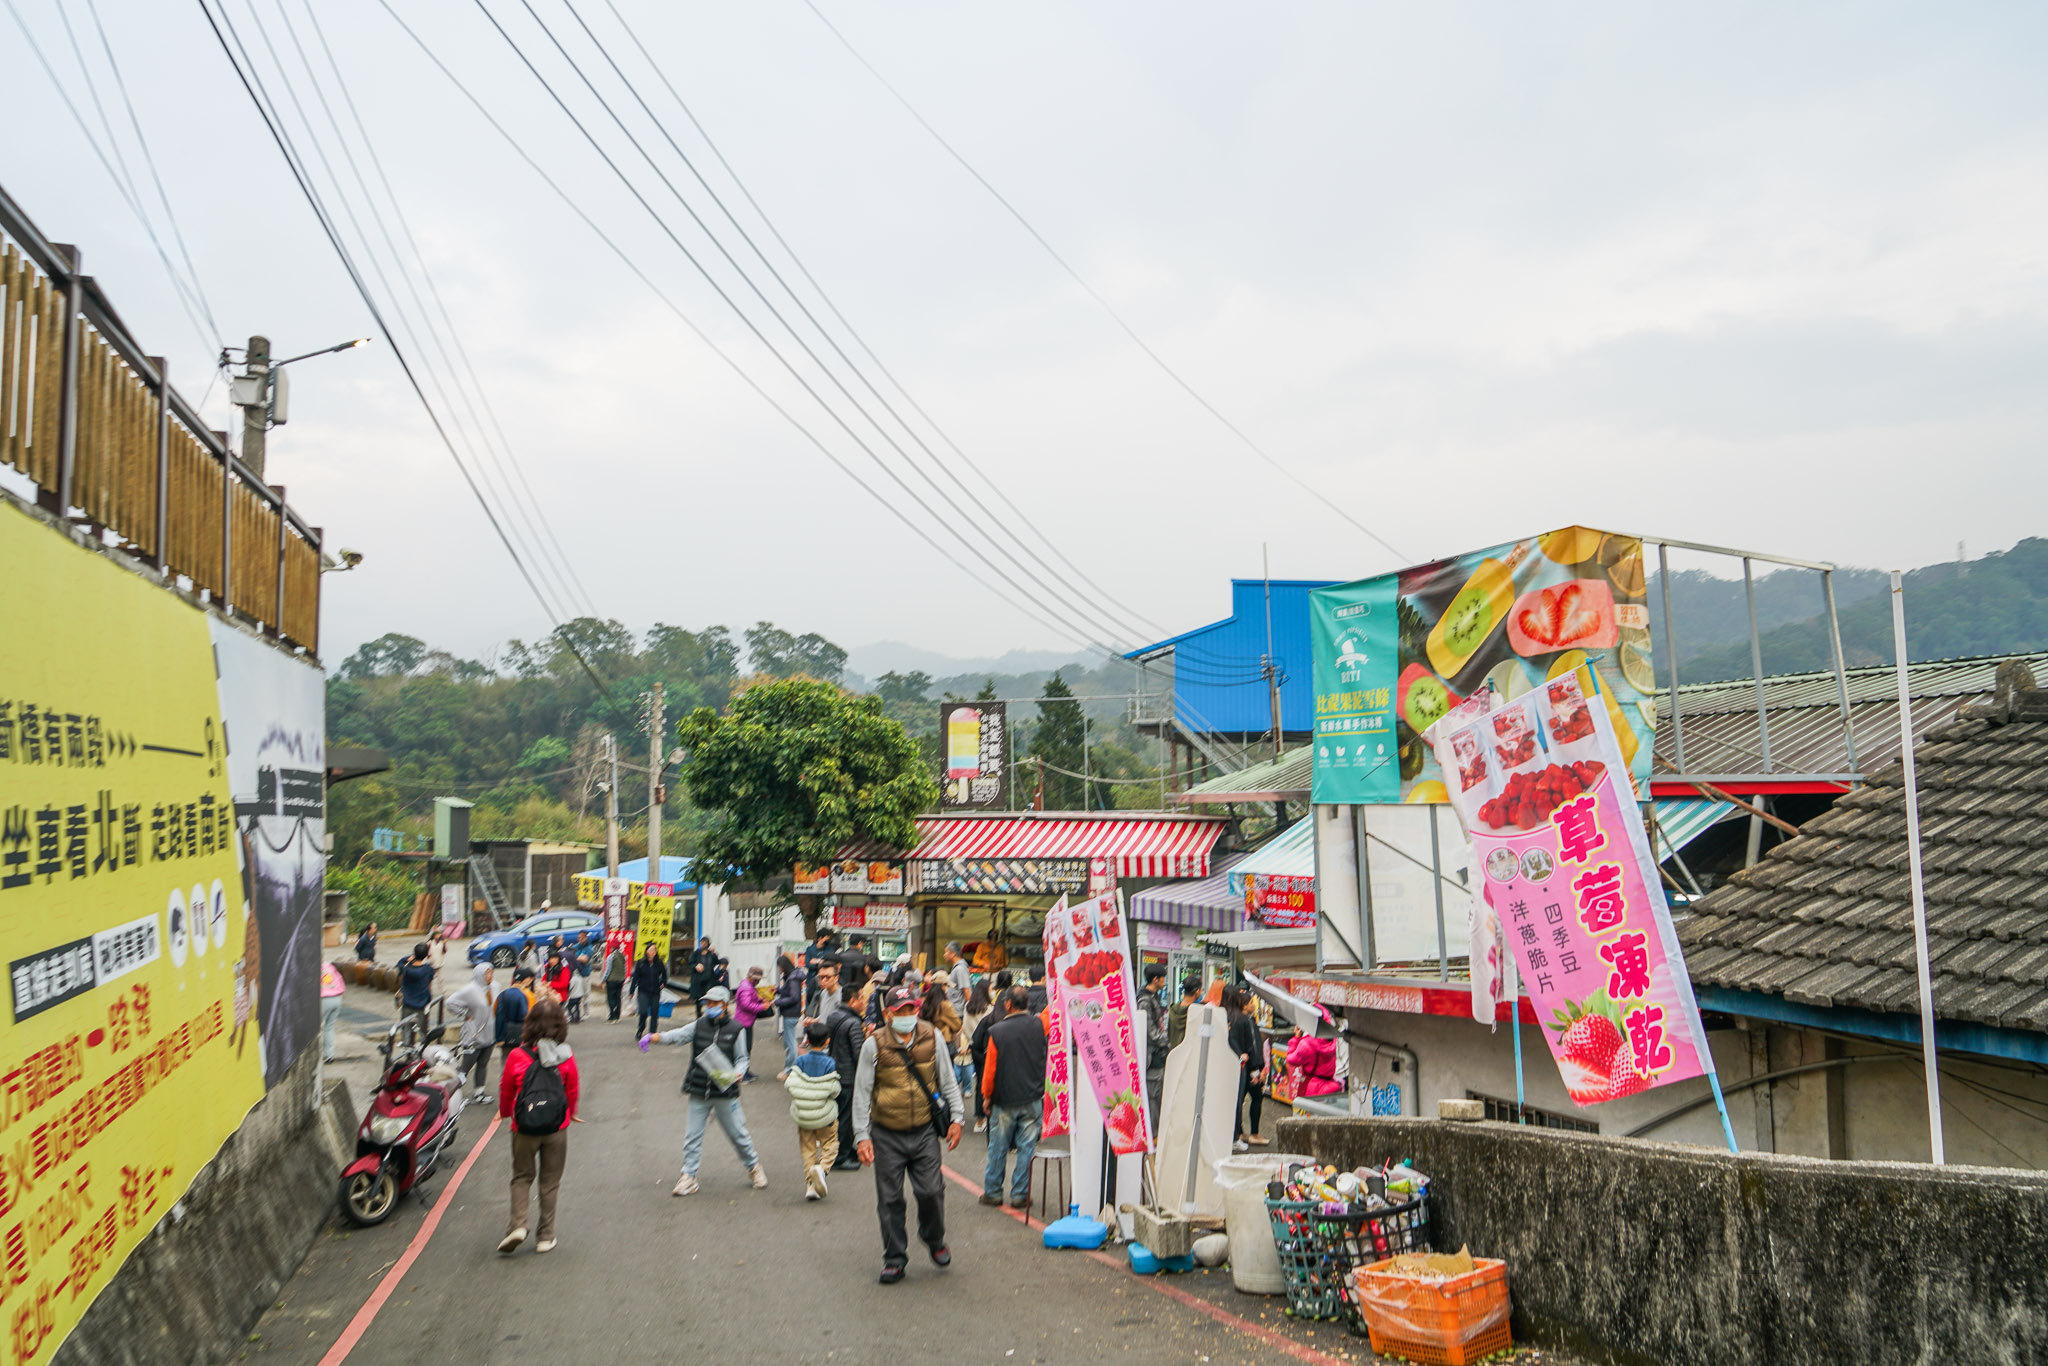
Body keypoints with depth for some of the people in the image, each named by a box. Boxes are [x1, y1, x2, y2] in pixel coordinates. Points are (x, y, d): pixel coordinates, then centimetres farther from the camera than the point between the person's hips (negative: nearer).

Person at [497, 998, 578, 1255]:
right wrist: (570, 1115, 23)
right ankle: (545, 1236, 17)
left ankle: (517, 1224, -2)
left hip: (524, 1128, 0)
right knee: (550, 1181, 13)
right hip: (556, 1128, 0)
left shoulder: (517, 1056, -11)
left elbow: (505, 1091, 2)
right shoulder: (566, 1058, -10)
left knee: (521, 1177, 17)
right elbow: (572, 1093, 2)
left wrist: (505, 1114, 22)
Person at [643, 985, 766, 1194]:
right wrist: (653, 1037, -27)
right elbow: (677, 1035, -10)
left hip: (725, 1093, -2)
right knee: (693, 1136, 4)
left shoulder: (735, 1030, -1)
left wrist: (737, 1073, -15)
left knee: (738, 1133, 8)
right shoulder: (699, 1025, 3)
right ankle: (688, 1177, 15)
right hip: (699, 1092, 2)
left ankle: (753, 1167, 28)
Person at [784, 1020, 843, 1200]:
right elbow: (835, 1090, -13)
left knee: (807, 1149, 14)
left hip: (802, 1115, 2)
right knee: (830, 1145, 12)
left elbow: (789, 1084, -9)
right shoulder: (829, 1063, -12)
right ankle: (822, 1167, -17)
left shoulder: (800, 1060, -6)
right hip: (825, 1115, -2)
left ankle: (810, 1185, 9)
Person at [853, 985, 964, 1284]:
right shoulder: (874, 1046, -7)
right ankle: (895, 1259, 21)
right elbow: (861, 1093, -1)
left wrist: (955, 1118, 5)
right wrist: (862, 1136, -5)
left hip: (924, 1131, 1)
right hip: (886, 1135, -1)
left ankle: (934, 1240, 25)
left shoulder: (932, 1038, 0)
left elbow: (947, 1080, 10)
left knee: (931, 1191, -5)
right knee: (890, 1200, 4)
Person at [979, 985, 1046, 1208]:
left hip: (1004, 1100, -1)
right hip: (1032, 1099, 1)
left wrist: (987, 1096, 7)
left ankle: (992, 1192, 20)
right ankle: (1020, 1195, 11)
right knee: (1026, 1148, 7)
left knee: (998, 1148, 10)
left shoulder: (997, 1032, -10)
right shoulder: (1038, 1026, -7)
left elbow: (990, 1069, -5)